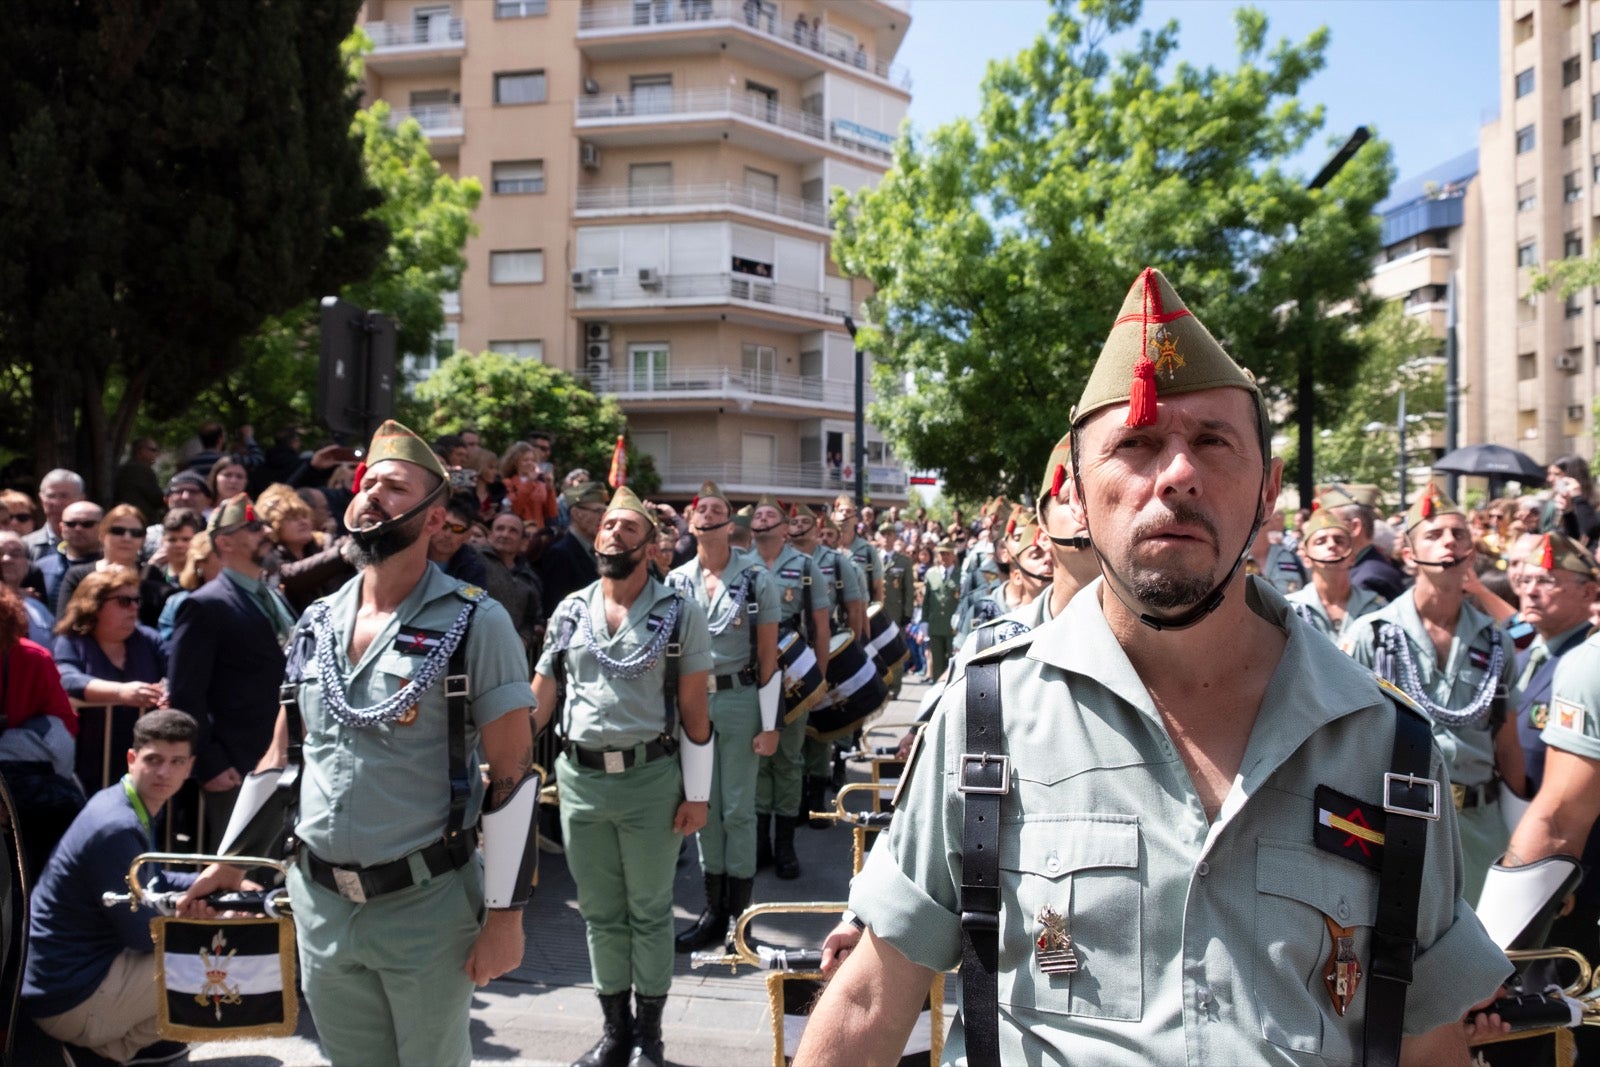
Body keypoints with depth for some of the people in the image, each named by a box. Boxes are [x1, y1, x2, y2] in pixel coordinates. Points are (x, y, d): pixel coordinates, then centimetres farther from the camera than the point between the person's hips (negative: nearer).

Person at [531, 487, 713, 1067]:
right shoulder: (570, 611, 7)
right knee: (600, 911, 15)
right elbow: (539, 698, 10)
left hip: (651, 779, -3)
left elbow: (694, 710, -3)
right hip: (579, 779, 3)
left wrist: (697, 792, -5)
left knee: (649, 911, 10)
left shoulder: (680, 611, -3)